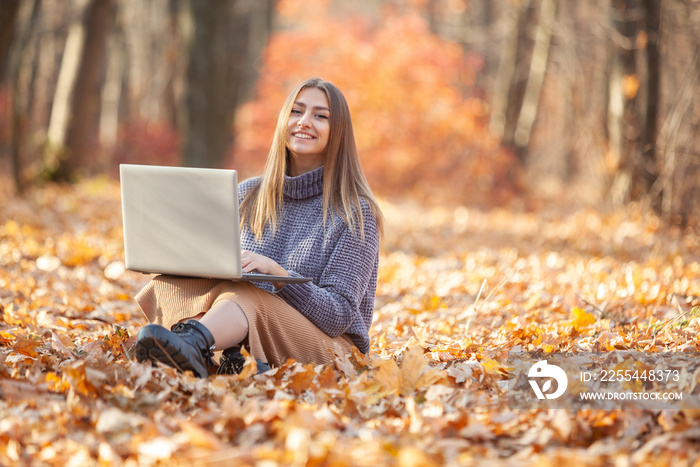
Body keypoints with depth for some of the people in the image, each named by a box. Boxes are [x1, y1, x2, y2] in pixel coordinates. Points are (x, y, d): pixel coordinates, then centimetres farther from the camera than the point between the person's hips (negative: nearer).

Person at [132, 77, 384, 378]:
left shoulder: (355, 211, -2)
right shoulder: (247, 197, 13)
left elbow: (339, 315, -9)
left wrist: (276, 272, -26)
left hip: (330, 348, -5)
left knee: (242, 295, -35)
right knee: (171, 282, -23)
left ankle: (192, 342, -68)